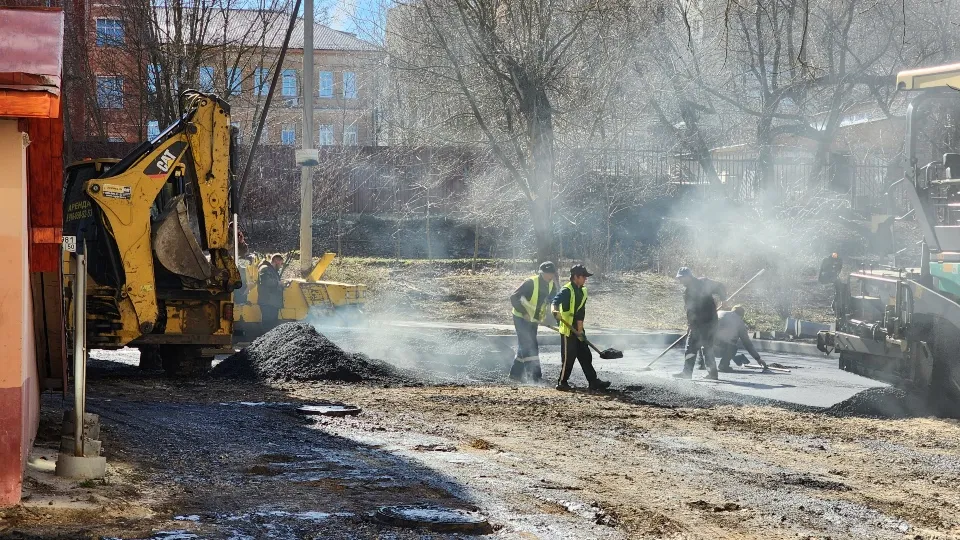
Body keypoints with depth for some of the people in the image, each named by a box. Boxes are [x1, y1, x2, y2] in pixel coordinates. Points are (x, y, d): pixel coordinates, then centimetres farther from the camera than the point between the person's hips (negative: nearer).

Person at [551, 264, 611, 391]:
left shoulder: (583, 291, 10)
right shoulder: (566, 290, -13)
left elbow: (581, 312, 4)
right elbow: (556, 301, -30)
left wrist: (580, 329, -5)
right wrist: (555, 310, -53)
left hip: (578, 330, 8)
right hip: (567, 329, -8)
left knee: (586, 356, 9)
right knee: (568, 357, -4)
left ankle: (594, 382, 13)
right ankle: (562, 382, 7)